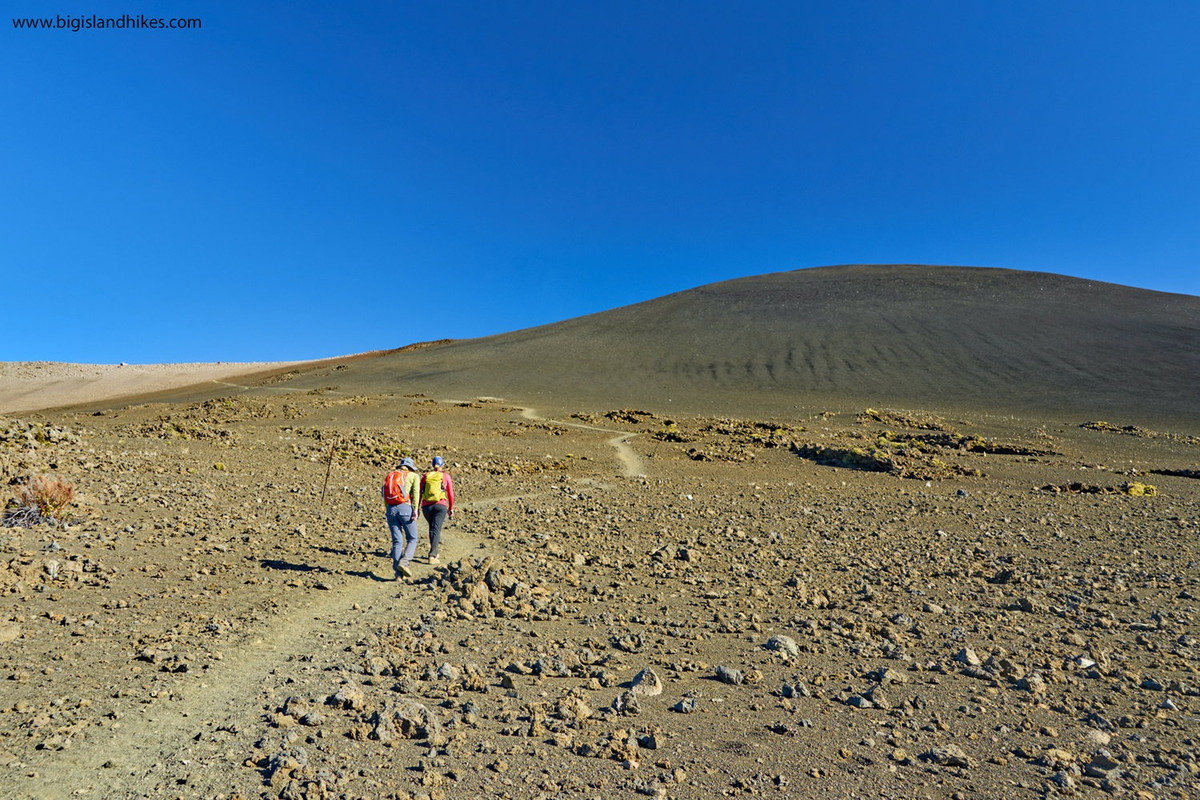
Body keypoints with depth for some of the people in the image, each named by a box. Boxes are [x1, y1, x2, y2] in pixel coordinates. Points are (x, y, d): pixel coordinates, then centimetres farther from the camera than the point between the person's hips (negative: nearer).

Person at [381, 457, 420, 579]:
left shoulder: (389, 475, 22)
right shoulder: (413, 476, 10)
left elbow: (385, 496, 15)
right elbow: (415, 492, -6)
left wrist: (389, 511, 18)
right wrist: (415, 509, -12)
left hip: (390, 509, 4)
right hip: (404, 507, -4)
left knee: (397, 541, 8)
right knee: (412, 539, 7)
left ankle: (398, 573, 4)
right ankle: (404, 562, -15)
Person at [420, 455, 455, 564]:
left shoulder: (425, 476, 11)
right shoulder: (446, 476, 6)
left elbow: (419, 493, 6)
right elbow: (451, 494, 6)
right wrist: (451, 508, 16)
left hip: (426, 506, 3)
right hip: (440, 505, -3)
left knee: (432, 527, 25)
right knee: (436, 530, -7)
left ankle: (436, 545, 29)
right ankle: (432, 556, -17)